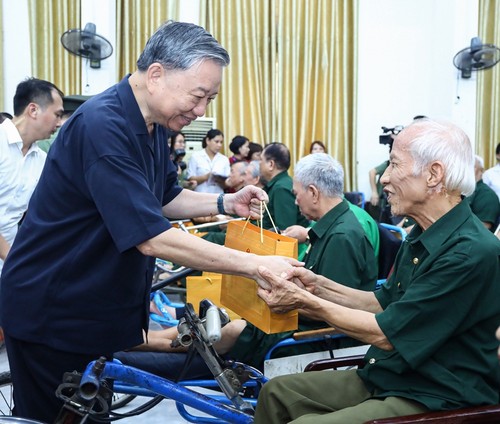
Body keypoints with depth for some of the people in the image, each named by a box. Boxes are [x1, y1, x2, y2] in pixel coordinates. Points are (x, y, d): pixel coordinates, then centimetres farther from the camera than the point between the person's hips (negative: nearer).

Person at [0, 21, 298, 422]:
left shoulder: (153, 125, 2)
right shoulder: (103, 126, -28)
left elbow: (164, 198, 14)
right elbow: (152, 238, -32)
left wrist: (226, 203, -3)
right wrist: (254, 265, -29)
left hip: (96, 306, 8)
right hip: (51, 314, -8)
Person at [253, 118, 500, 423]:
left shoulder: (473, 252, -24)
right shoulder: (423, 236, 7)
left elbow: (386, 334, -22)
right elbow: (385, 303, 15)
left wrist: (304, 301, -15)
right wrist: (320, 286, 2)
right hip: (383, 376, 9)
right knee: (277, 390, 7)